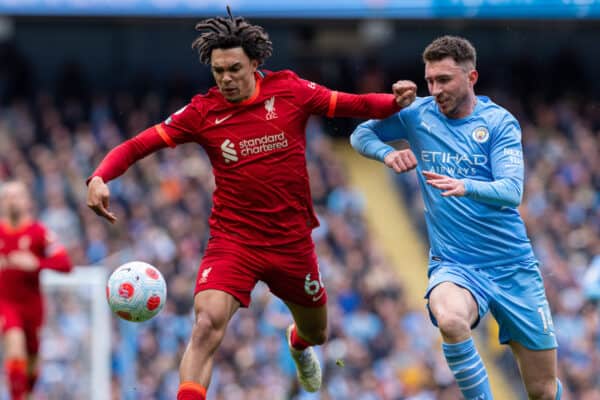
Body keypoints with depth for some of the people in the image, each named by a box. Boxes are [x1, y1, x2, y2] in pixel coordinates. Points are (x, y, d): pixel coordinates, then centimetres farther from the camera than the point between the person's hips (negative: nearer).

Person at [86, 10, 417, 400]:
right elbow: (136, 146, -7)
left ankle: (298, 342, 61)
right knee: (207, 326, -27)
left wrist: (395, 101, -19)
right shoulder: (202, 112, -7)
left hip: (293, 241, 2)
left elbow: (355, 105, 0)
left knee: (315, 332, 22)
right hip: (233, 241, -2)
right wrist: (99, 179, -24)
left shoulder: (289, 91, -5)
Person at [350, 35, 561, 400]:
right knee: (450, 318, -38)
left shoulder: (500, 122, -5)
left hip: (513, 266, 0)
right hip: (454, 264, 0)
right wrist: (387, 153, -11)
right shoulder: (417, 114, 1)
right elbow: (361, 135, 12)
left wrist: (466, 187, -39)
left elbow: (512, 191, -18)